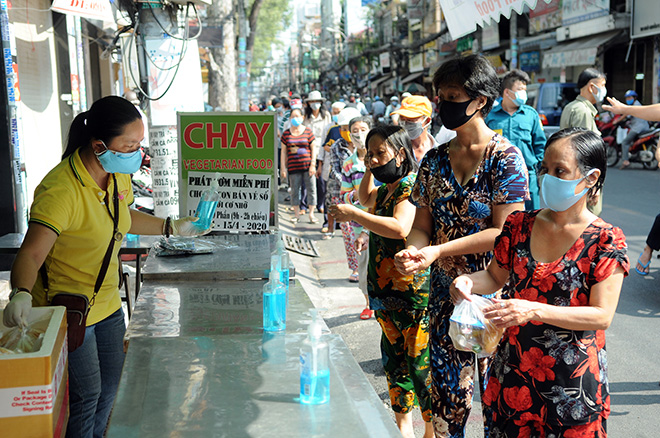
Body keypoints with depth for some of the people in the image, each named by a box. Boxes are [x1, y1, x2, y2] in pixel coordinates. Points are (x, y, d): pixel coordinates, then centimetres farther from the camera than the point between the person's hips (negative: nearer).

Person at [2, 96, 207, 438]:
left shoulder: (119, 174, -3)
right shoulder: (60, 191, -30)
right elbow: (30, 254, -35)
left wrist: (172, 227, 12)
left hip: (107, 304, 9)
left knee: (109, 384, 23)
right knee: (86, 394, 3)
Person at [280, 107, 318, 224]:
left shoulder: (308, 132, 4)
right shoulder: (286, 134, 7)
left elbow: (313, 149, 4)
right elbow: (283, 151, 8)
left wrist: (313, 165, -4)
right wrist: (283, 167, 3)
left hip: (307, 165, -1)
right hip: (293, 166, 1)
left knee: (311, 189, 0)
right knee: (294, 190, 5)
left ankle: (311, 214, 9)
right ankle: (296, 213, 15)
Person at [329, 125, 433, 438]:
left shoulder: (411, 184, -15)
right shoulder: (388, 187, 13)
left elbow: (400, 228, -31)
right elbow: (366, 199, 36)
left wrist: (353, 214, -23)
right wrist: (368, 171, 17)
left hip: (413, 291, -10)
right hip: (386, 292, 10)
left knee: (422, 365, -2)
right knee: (394, 360, 17)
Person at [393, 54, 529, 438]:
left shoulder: (505, 157, -10)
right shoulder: (435, 160, 6)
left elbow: (505, 232, -15)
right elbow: (423, 225, 8)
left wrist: (440, 250, -20)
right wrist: (413, 252, -15)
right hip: (445, 291, 5)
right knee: (446, 384, 12)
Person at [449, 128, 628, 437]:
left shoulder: (605, 240, -11)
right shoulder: (519, 224, 1)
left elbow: (602, 316, -16)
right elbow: (496, 276, 12)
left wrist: (534, 310, -27)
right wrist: (468, 282, -11)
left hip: (572, 378, -4)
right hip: (513, 368, 4)